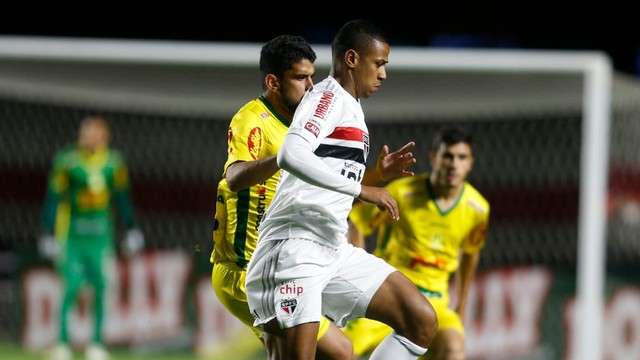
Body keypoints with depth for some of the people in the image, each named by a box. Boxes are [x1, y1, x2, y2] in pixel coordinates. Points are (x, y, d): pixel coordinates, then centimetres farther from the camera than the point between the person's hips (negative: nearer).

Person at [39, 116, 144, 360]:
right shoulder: (67, 161, -9)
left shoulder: (113, 162, 4)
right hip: (72, 234, -4)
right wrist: (49, 236, -9)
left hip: (101, 233, 4)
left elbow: (122, 198, 15)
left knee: (100, 286, 0)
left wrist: (131, 230, 15)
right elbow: (53, 198, -6)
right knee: (72, 286, -11)